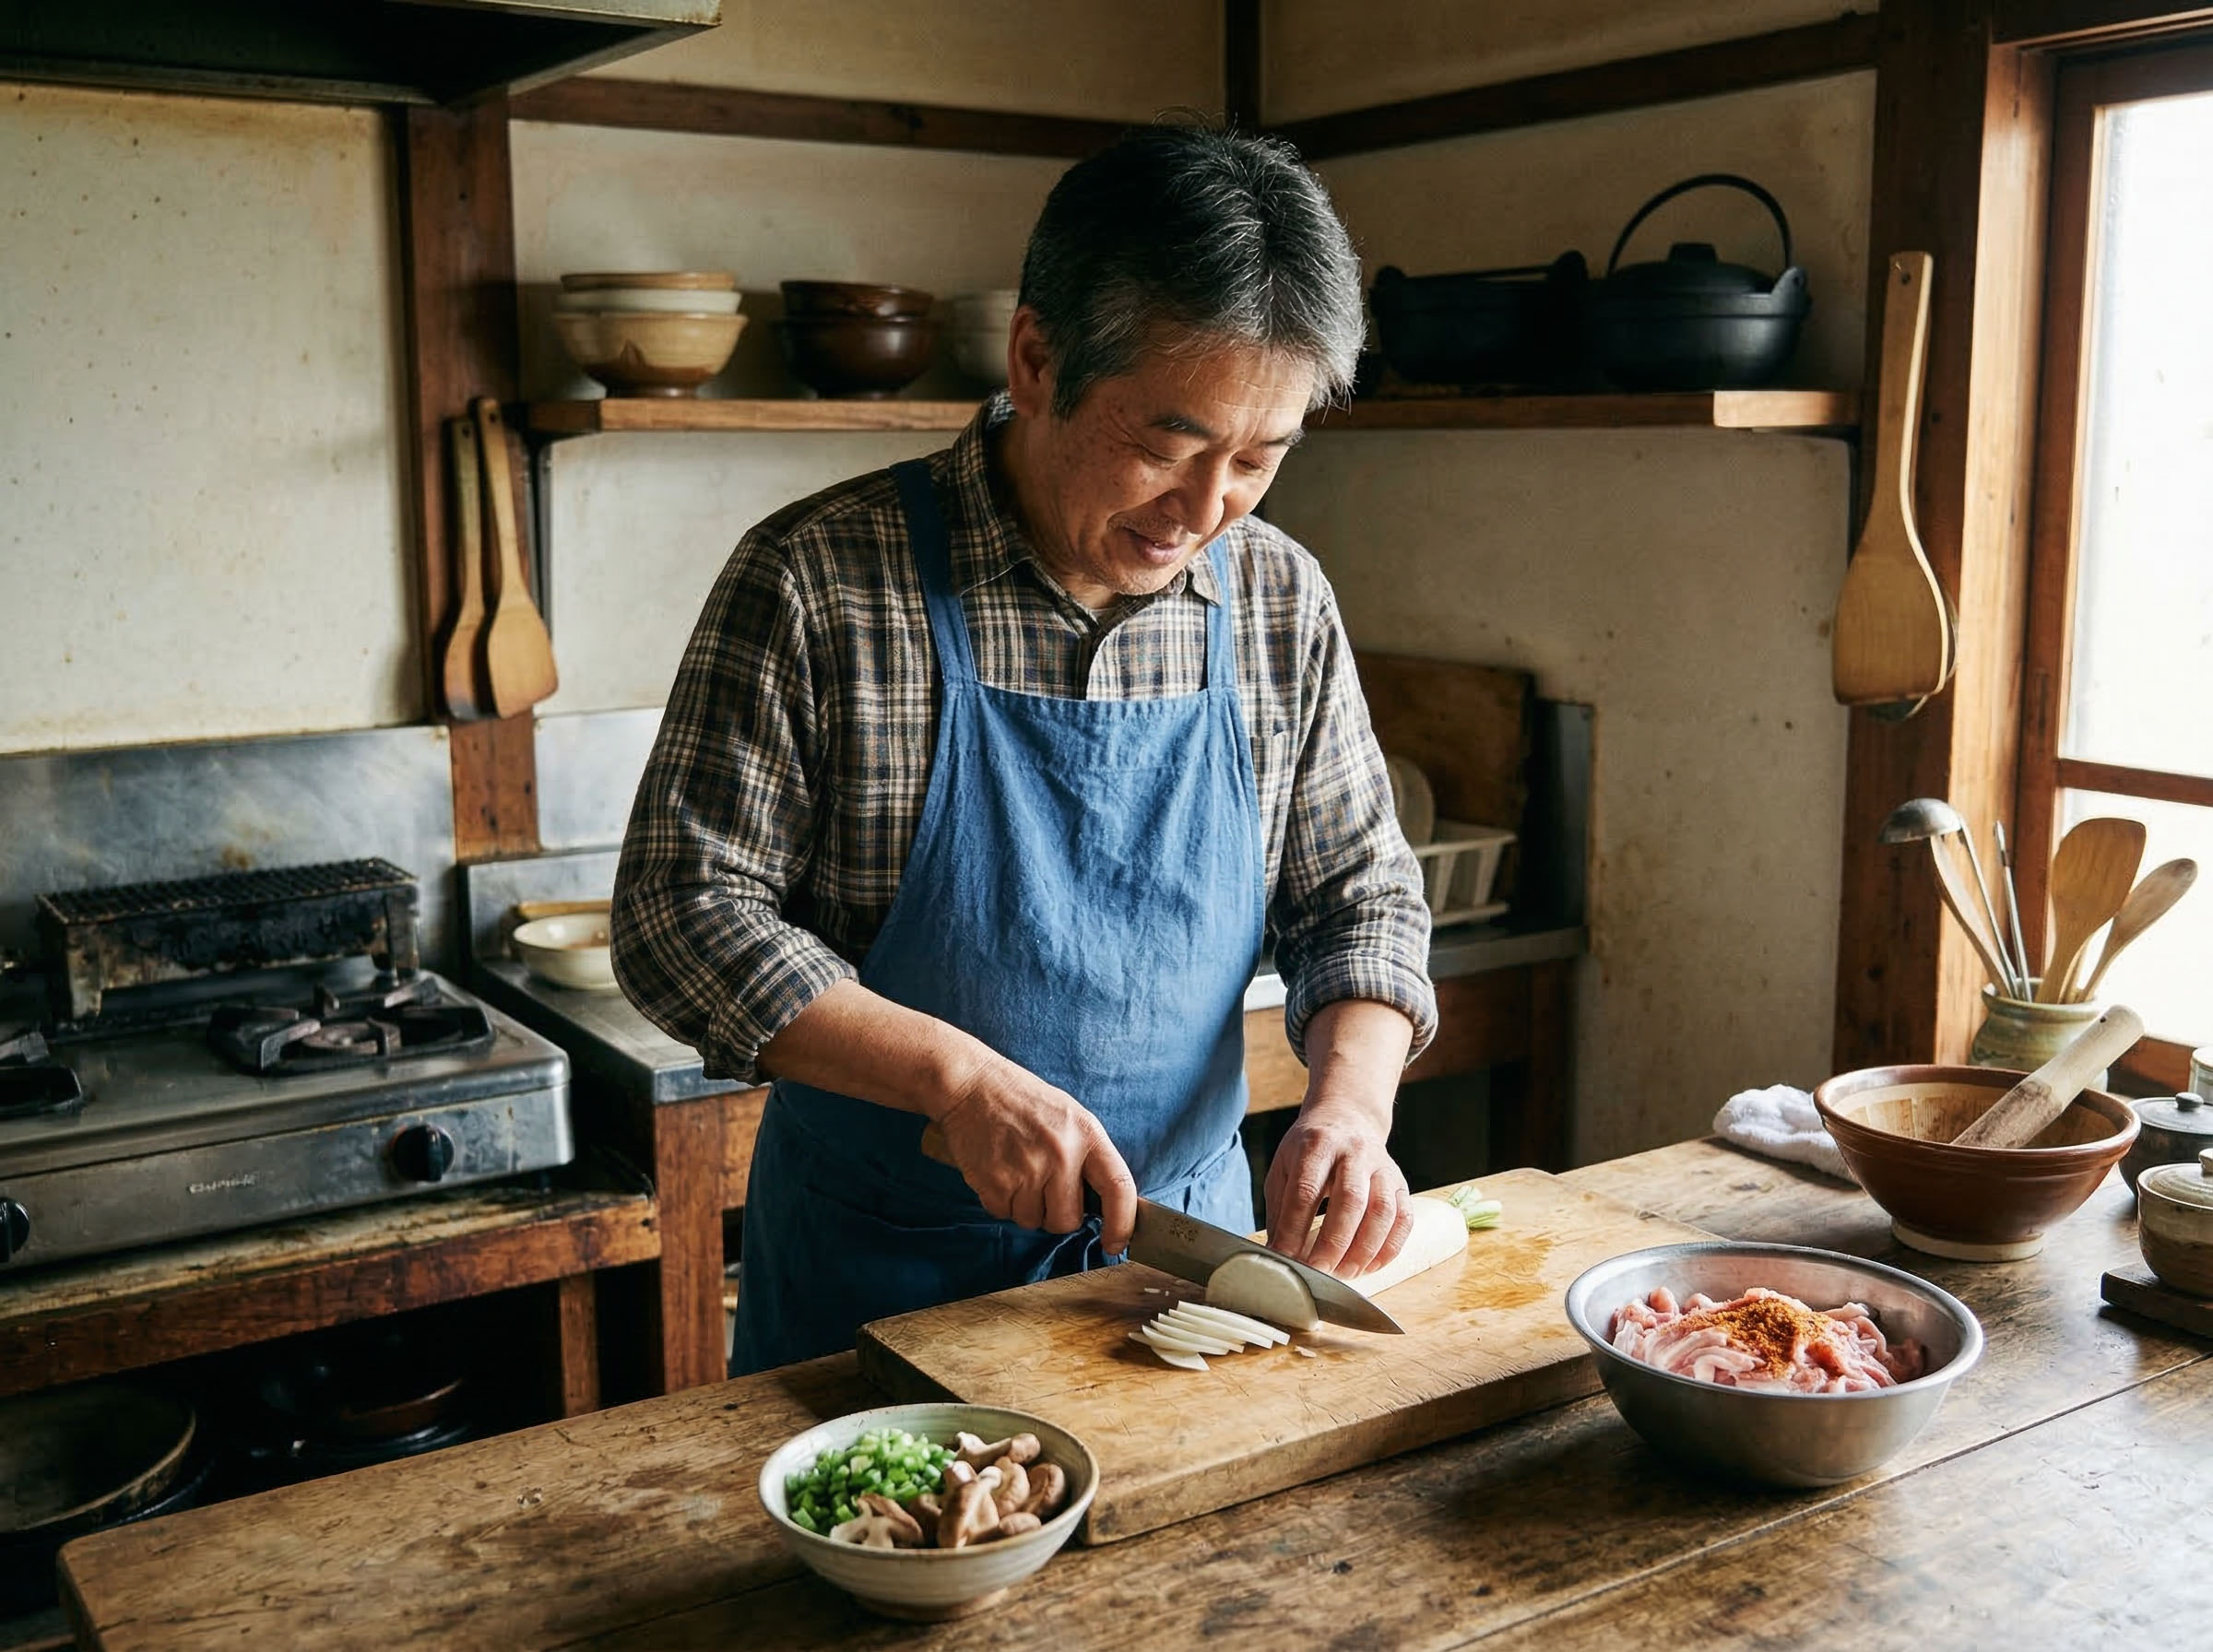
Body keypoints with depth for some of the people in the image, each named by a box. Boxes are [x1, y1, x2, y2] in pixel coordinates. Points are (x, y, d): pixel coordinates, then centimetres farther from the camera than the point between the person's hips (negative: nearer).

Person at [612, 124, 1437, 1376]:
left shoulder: (1282, 602, -3)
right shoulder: (818, 581, -16)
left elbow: (1361, 895, 4)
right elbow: (682, 915, -15)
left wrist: (1350, 1102, -15)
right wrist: (962, 1077, -25)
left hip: (1185, 1246, 4)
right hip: (885, 1273, -3)